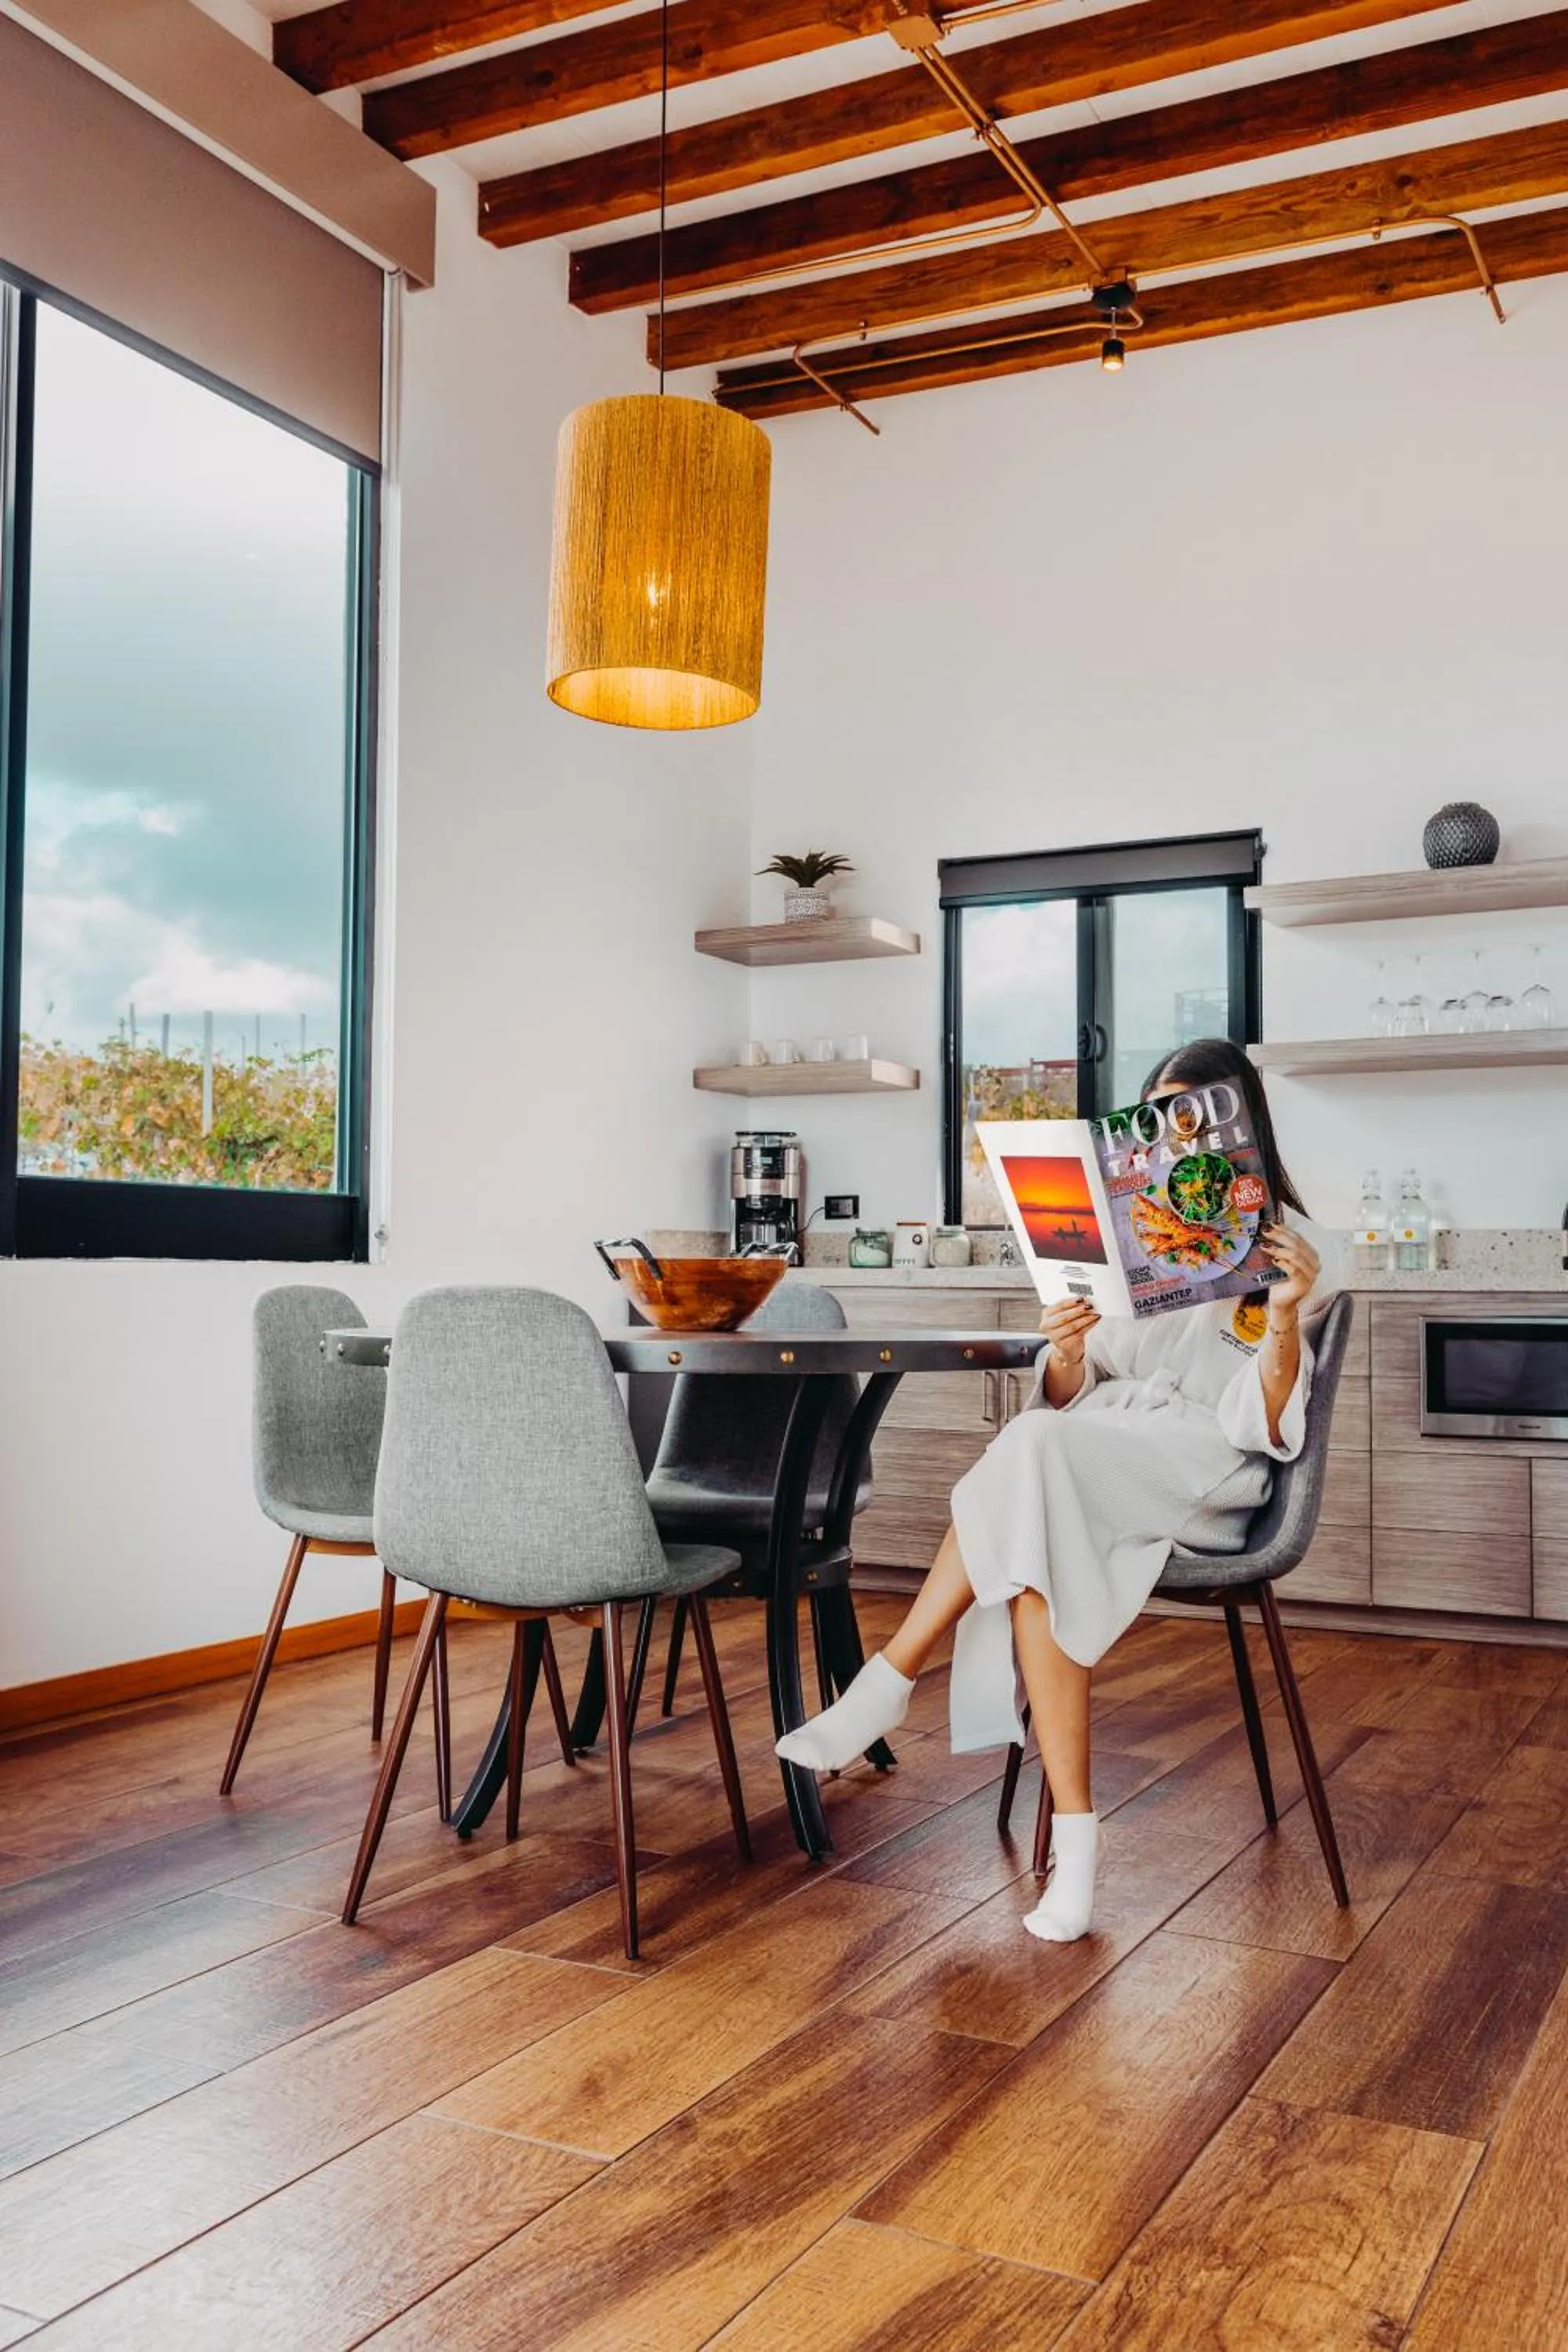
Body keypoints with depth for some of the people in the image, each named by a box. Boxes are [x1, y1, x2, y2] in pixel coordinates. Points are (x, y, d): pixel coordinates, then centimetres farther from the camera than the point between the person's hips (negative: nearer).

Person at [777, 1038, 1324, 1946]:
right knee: (1033, 1555, -31)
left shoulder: (1278, 1242, 4)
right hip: (1098, 1455, 4)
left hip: (1205, 1472, -4)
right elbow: (1069, 1400, 11)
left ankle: (889, 1683, -24)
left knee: (1034, 1455, -33)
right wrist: (1064, 1355, -12)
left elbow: (1266, 1426, -7)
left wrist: (1284, 1318, -24)